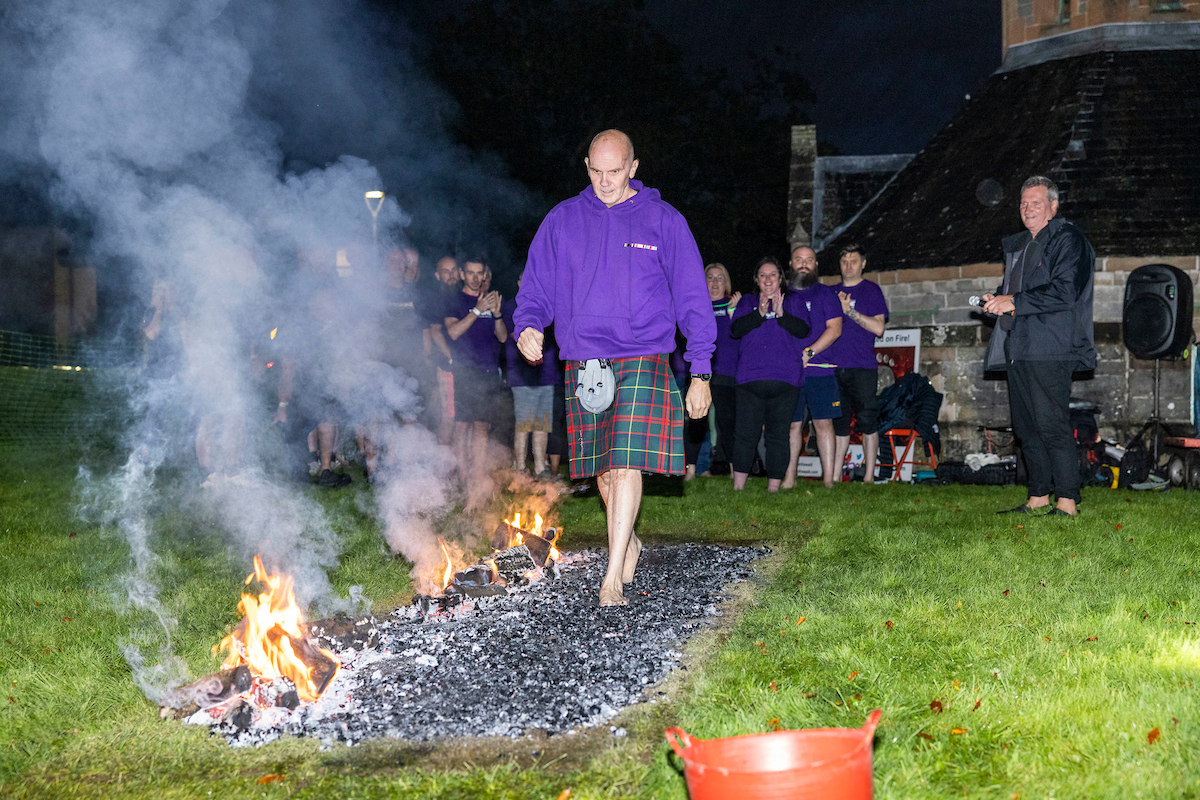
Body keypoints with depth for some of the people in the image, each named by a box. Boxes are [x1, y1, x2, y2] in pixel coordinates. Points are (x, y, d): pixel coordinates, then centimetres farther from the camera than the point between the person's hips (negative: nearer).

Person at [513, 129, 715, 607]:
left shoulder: (663, 221, 3)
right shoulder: (563, 220, 9)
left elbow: (692, 300, 4)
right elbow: (536, 288, 13)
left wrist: (701, 372, 0)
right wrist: (528, 325, -10)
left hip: (642, 358, -3)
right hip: (583, 362, 3)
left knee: (626, 463, -14)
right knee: (602, 468, 10)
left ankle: (613, 576, -11)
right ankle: (628, 543, 33)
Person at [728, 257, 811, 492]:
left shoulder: (793, 301, 15)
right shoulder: (747, 302, 17)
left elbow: (803, 330, 0)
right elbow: (735, 329, 0)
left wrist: (781, 314, -15)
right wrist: (759, 314, -15)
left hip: (784, 380, 0)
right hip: (750, 379, 0)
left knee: (778, 435, -1)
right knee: (745, 434, -3)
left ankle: (773, 486, 3)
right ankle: (738, 486, 1)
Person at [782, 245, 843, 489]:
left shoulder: (825, 294, 7)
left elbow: (834, 329, -3)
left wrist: (809, 353, -13)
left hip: (820, 370, -2)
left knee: (823, 423, -4)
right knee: (792, 425, 4)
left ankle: (828, 479, -3)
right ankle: (789, 478, 9)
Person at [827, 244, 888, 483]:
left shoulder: (871, 290, 3)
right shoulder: (832, 292, 16)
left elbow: (878, 328, -7)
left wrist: (849, 310, -11)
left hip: (862, 368, -4)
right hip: (834, 367, 4)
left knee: (867, 422, -4)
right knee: (839, 422, 6)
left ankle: (869, 477, -1)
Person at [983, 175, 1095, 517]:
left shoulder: (1067, 239, -4)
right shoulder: (1017, 245, 22)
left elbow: (1064, 292, -15)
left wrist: (1015, 302, -16)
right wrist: (997, 300, 10)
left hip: (1050, 350, -9)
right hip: (1018, 348, 9)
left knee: (1052, 424, -12)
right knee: (1025, 425, 10)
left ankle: (1067, 502, -9)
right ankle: (1039, 495, 18)